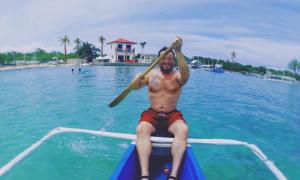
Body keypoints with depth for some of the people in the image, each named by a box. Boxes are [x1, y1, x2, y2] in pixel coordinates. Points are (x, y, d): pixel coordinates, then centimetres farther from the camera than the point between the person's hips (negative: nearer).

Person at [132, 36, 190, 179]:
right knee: (141, 130, -29)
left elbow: (185, 75, -26)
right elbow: (134, 87, -1)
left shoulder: (177, 75, -2)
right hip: (152, 113, 1)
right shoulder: (151, 74, 6)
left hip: (172, 115, -1)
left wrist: (179, 51, -39)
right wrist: (137, 79, -25)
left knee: (183, 130, -30)